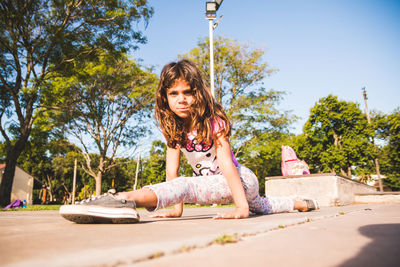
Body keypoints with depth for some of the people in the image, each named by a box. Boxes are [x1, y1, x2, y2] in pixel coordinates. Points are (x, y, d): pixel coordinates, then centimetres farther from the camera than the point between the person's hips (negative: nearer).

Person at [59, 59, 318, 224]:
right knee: (259, 207, 33)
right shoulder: (174, 127, -3)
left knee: (186, 185, -36)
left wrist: (241, 207, -34)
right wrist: (177, 207, -15)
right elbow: (172, 168, -9)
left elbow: (226, 164, -28)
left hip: (241, 180, -8)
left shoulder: (213, 120, -20)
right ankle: (300, 202, 52)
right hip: (216, 182, 8)